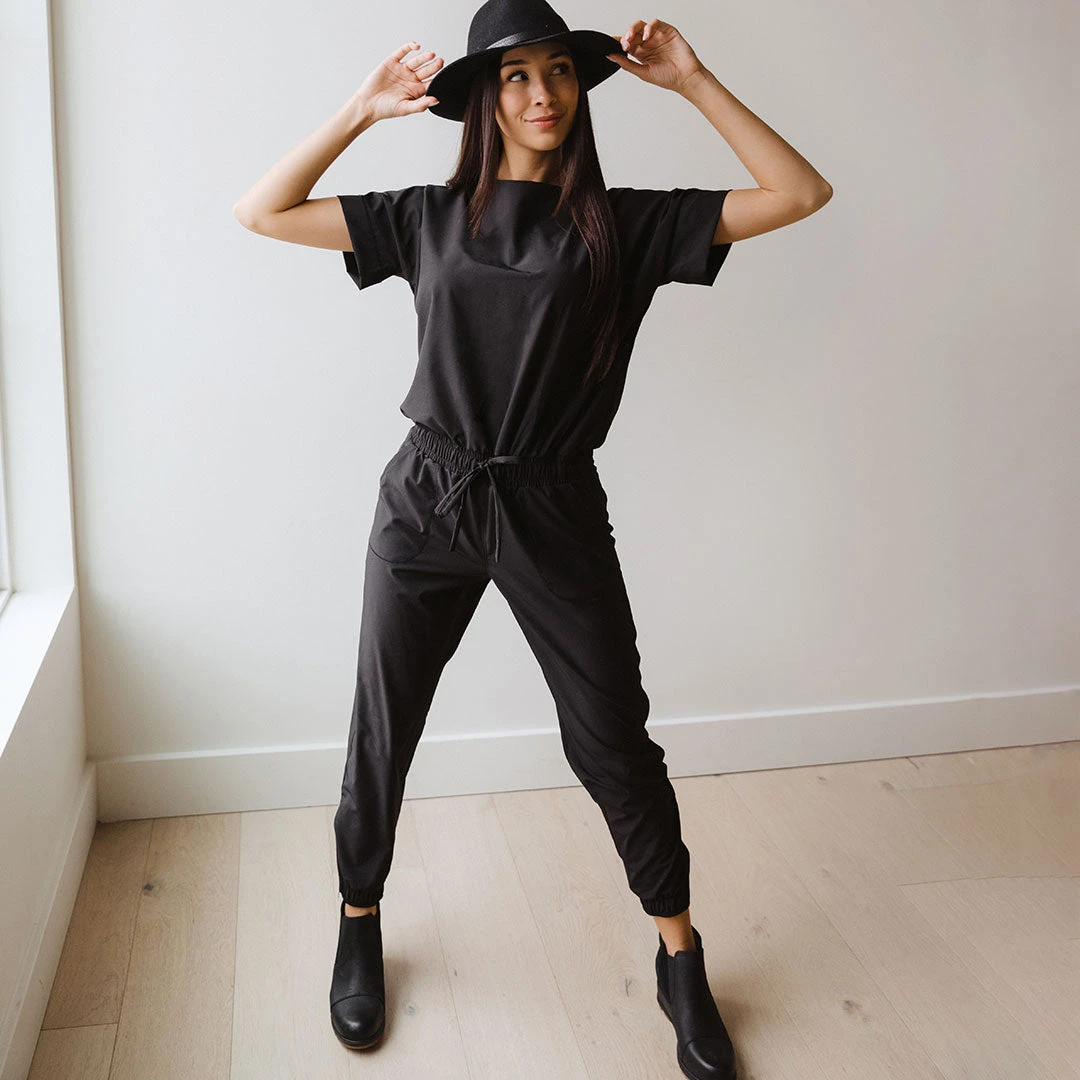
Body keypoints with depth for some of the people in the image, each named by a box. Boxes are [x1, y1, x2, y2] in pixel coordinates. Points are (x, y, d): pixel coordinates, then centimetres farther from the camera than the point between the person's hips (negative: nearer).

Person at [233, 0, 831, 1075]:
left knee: (614, 741, 4)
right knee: (381, 734, 11)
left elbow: (800, 193, -1)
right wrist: (362, 110, 3)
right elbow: (260, 211, 8)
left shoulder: (622, 222, 3)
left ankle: (680, 961, 25)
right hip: (427, 501, 2)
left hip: (555, 512, -1)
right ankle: (359, 928, 36)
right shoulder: (429, 216, 7)